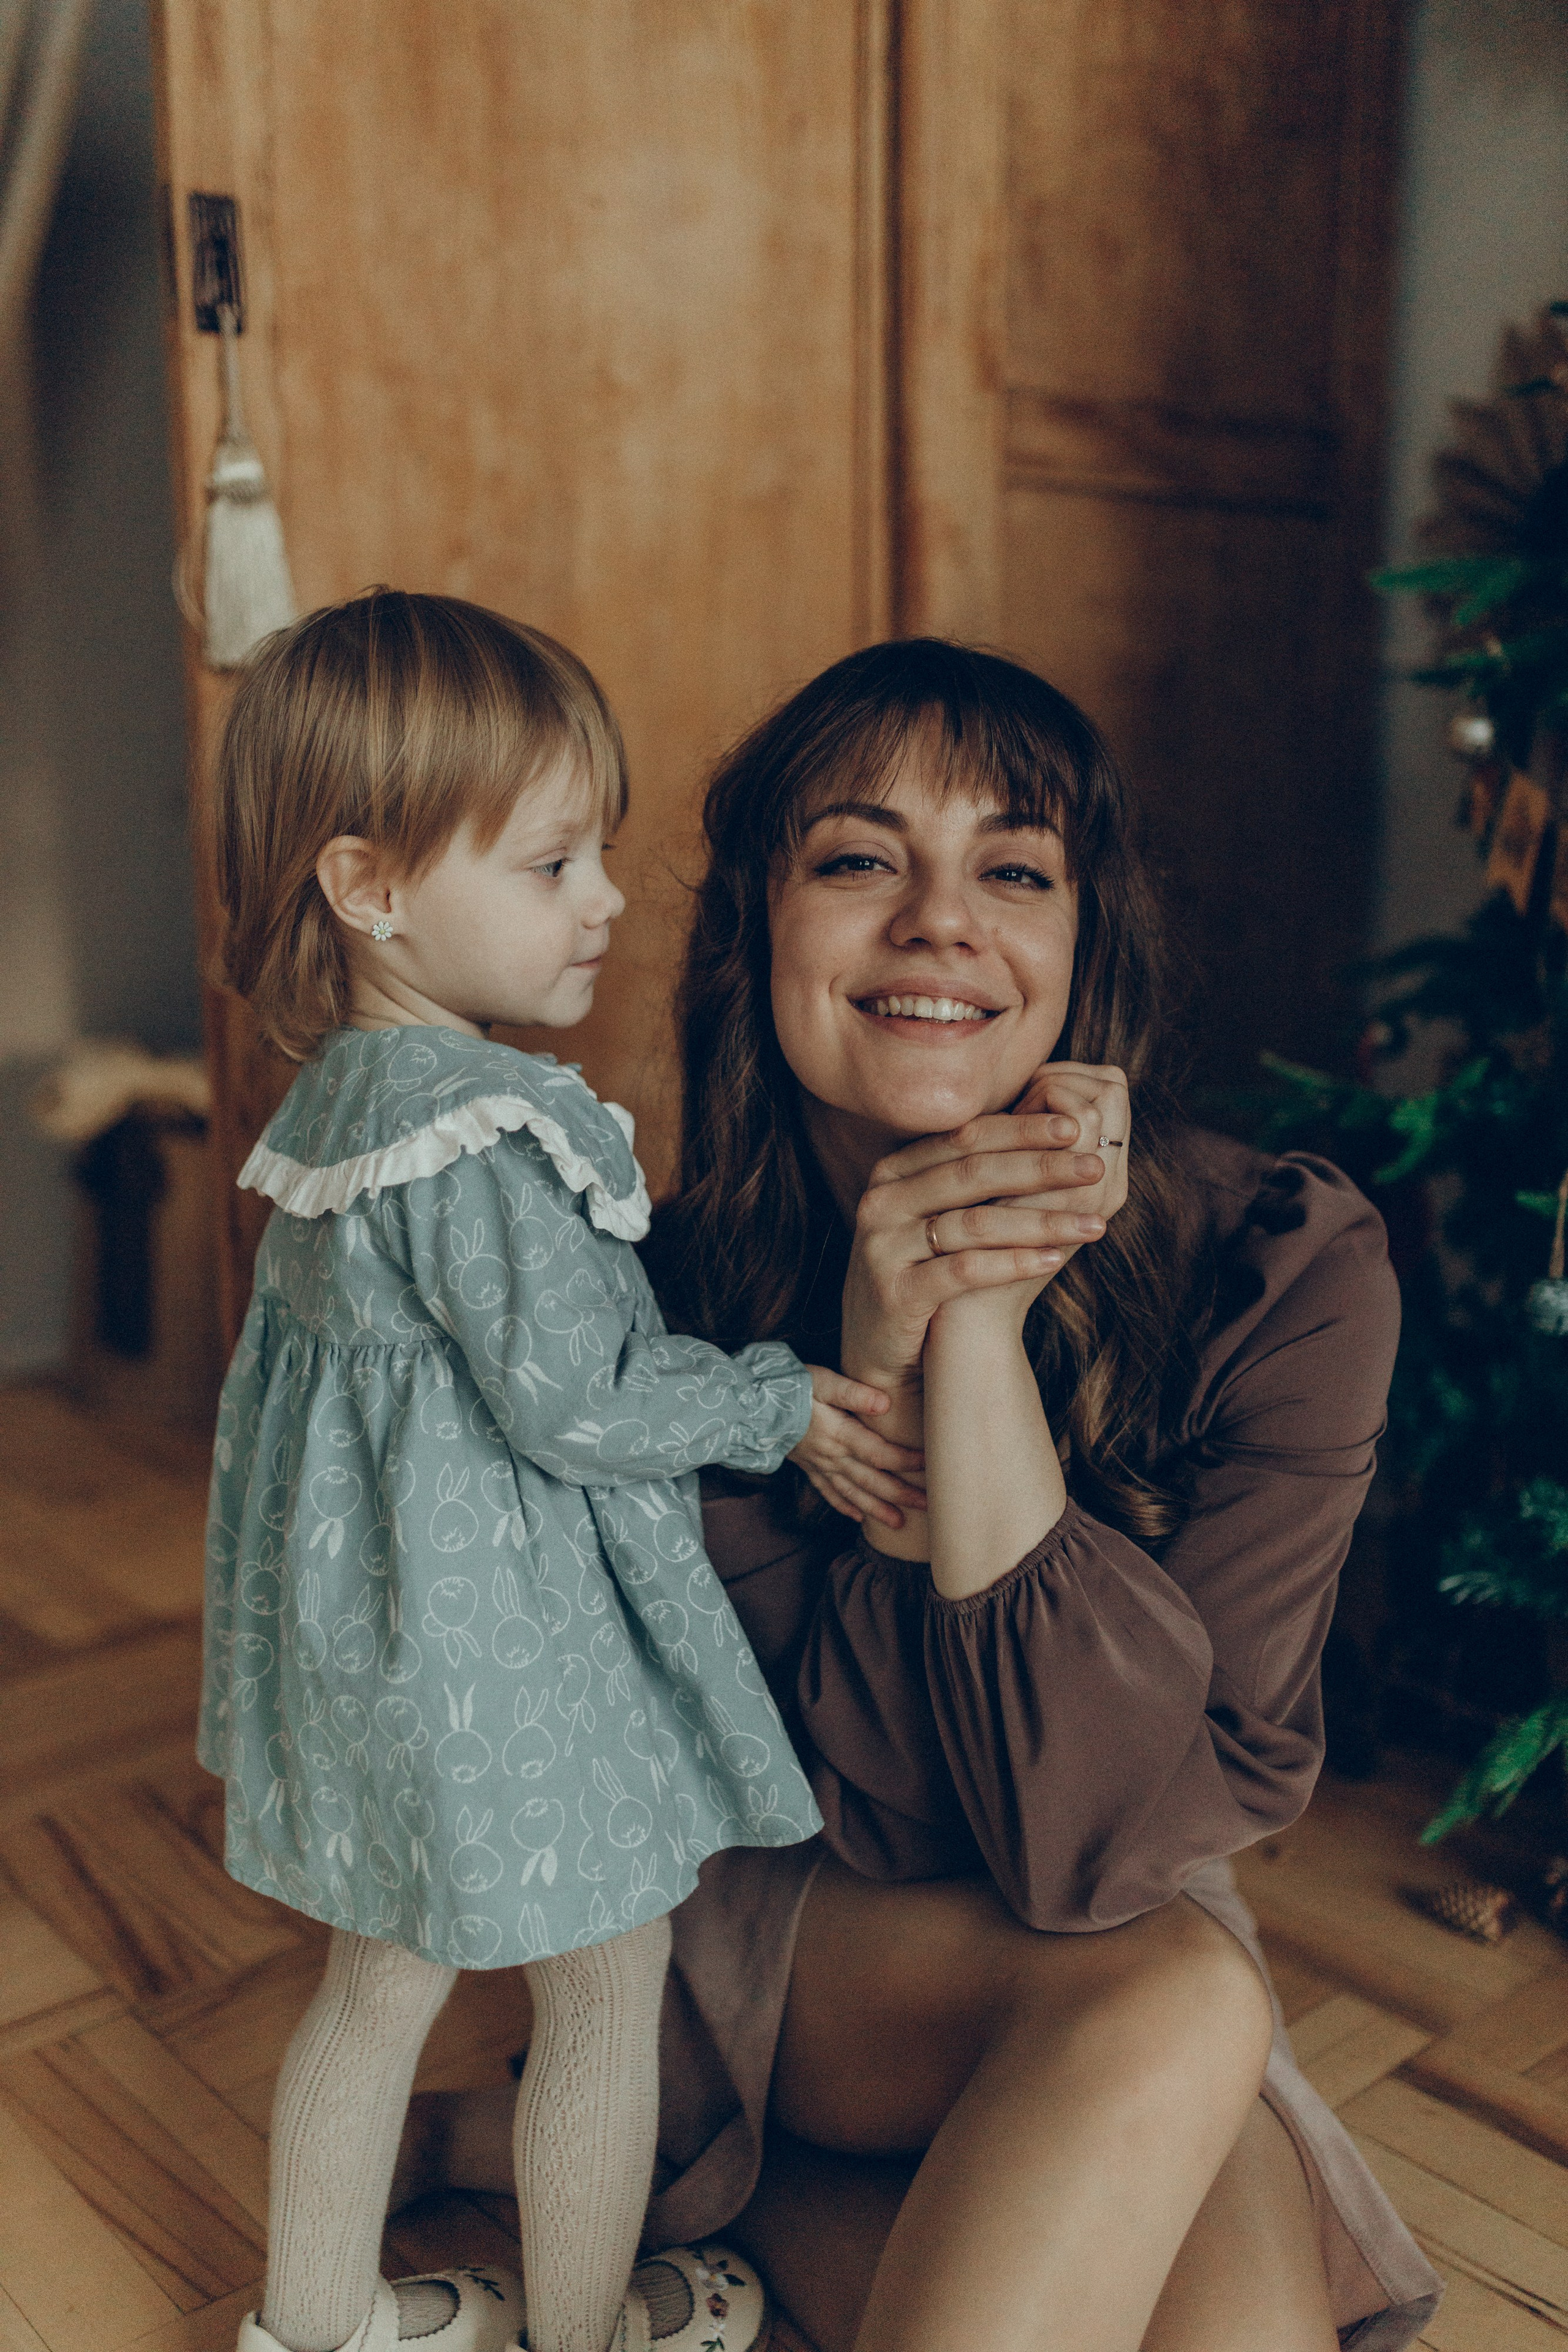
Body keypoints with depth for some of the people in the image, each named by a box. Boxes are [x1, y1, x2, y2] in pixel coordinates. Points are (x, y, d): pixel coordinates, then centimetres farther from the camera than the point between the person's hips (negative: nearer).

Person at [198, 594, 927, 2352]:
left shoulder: (338, 1094, 4)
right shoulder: (484, 1133, -26)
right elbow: (574, 1400, -25)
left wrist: (604, 1217, 17)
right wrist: (784, 1406, -12)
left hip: (373, 1625, 9)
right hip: (510, 1650, -9)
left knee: (379, 1981, 25)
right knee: (608, 1995, 15)